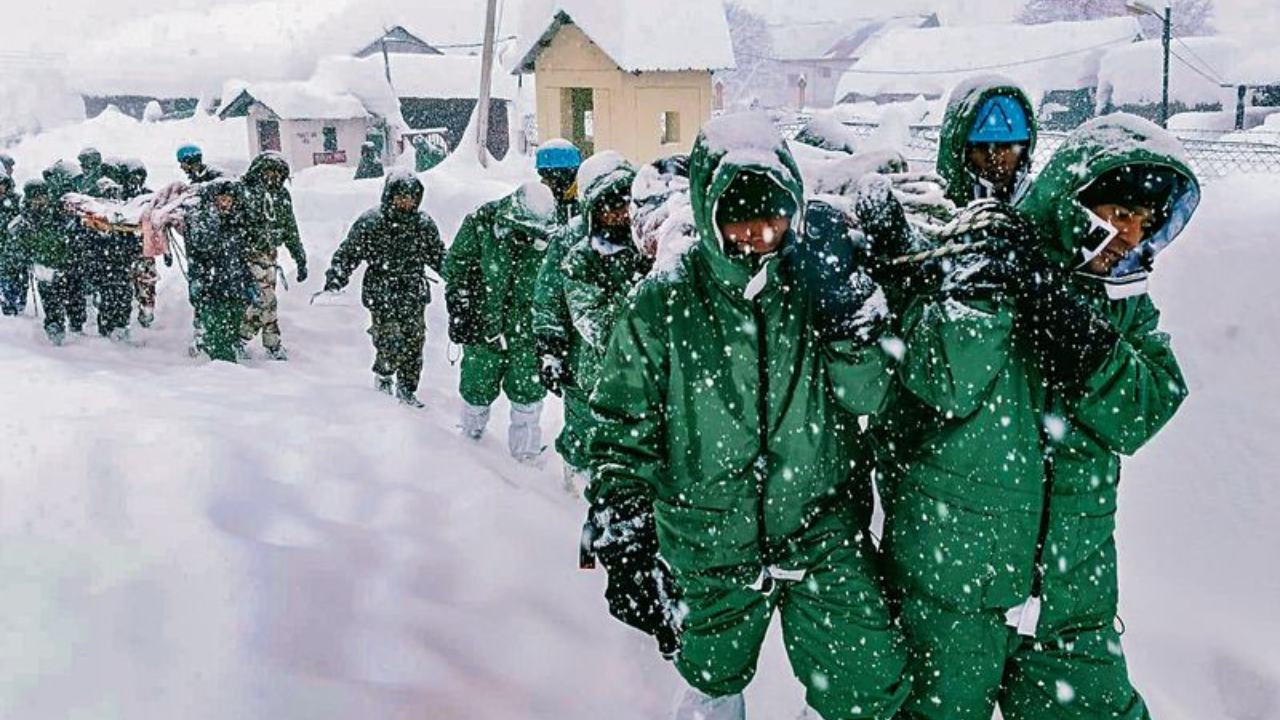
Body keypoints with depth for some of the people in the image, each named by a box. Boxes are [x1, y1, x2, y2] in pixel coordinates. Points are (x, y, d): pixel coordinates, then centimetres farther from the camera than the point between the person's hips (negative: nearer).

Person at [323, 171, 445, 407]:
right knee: (391, 345, -8)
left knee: (414, 344, 4)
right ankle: (383, 374, 24)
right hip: (382, 297, -4)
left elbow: (439, 256, 20)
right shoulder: (370, 223, -7)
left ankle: (407, 388, 22)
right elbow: (348, 253, -3)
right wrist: (335, 280, -14)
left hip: (414, 297, 4)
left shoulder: (424, 224, 6)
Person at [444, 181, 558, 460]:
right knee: (478, 386, 10)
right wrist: (460, 312, -6)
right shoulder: (480, 224, -11)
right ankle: (470, 436, 36)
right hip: (483, 326, -1)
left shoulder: (548, 237, -7)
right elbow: (456, 268, -1)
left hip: (526, 330, 1)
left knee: (528, 389, -1)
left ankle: (526, 451, 12)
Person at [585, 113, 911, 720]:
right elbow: (624, 426, -5)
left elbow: (869, 394, -10)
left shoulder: (820, 278, -4)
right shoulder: (663, 303, -9)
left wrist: (845, 302, -24)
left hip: (823, 532, 1)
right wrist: (622, 539, -12)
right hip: (709, 544, 0)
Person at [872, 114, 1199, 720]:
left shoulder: (1126, 300, 6)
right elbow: (945, 382, -23)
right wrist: (993, 281, -30)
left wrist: (1058, 309, -22)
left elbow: (1140, 415, -11)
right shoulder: (971, 260, -10)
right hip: (950, 581, -4)